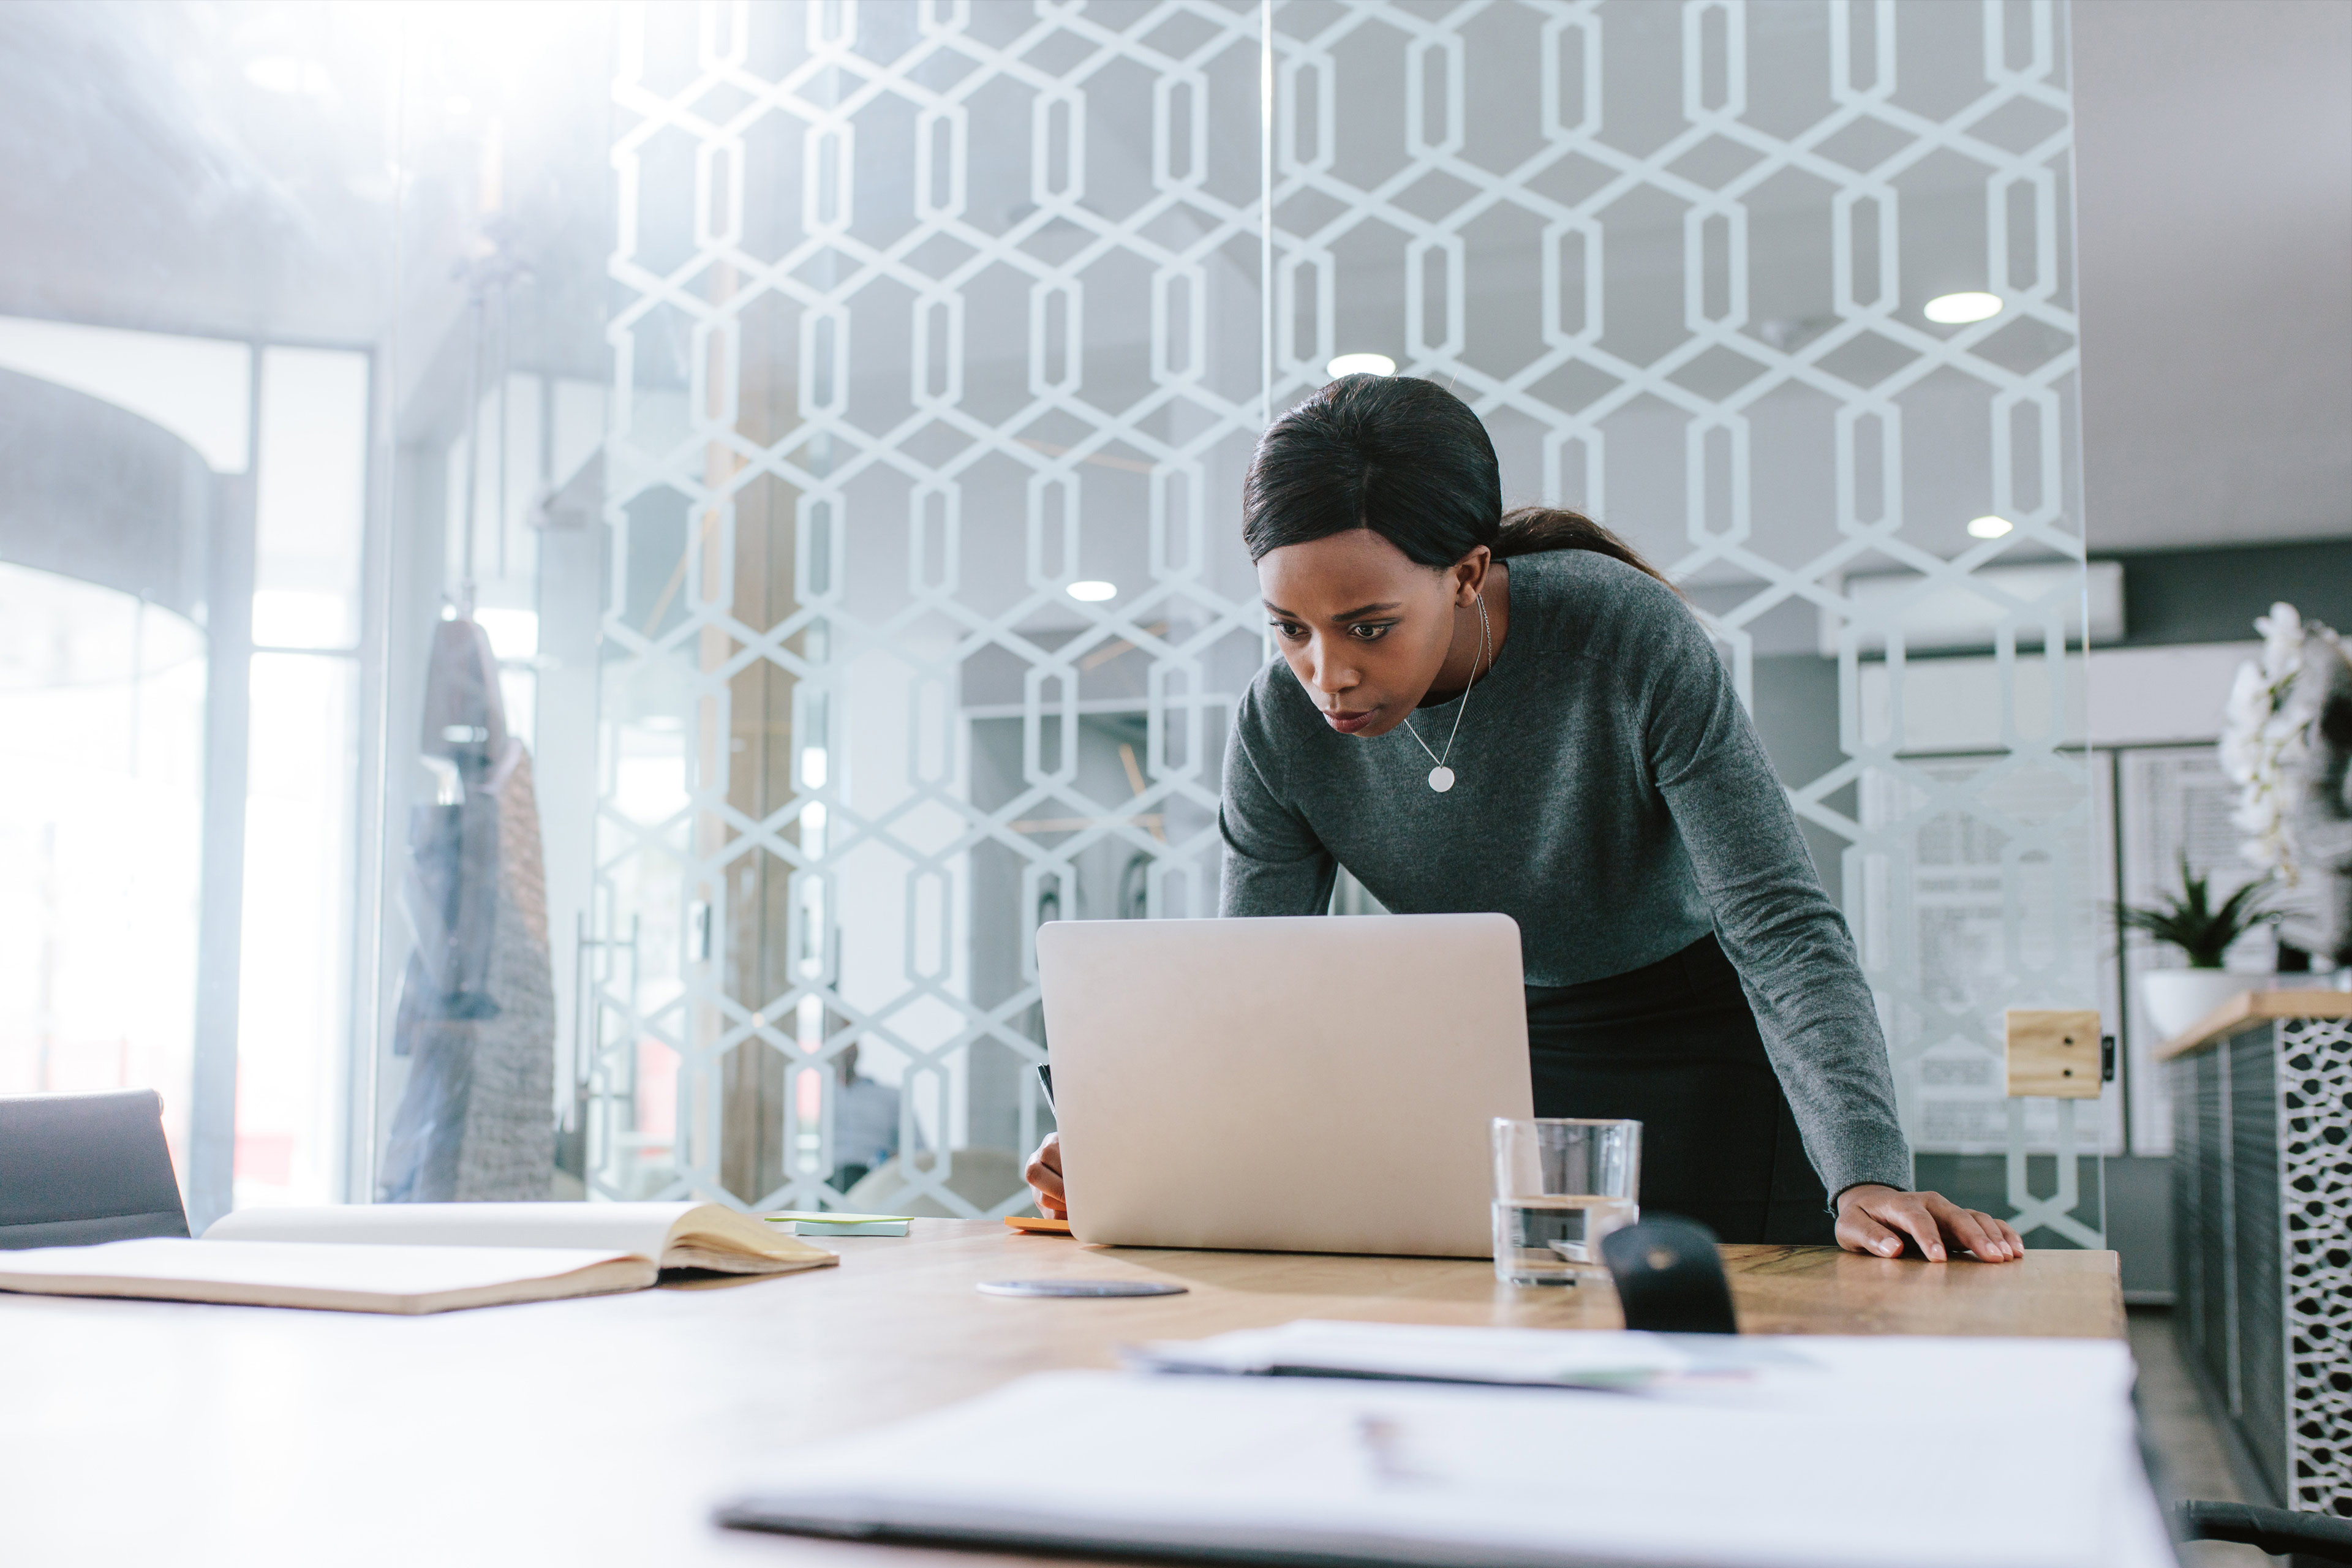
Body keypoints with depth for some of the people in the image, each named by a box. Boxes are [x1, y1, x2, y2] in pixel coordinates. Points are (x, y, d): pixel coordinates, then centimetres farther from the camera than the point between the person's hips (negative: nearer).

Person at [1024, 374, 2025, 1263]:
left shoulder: (1629, 636, -29)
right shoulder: (1281, 731, -18)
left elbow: (1784, 930, -30)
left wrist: (1867, 1178, -43)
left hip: (1712, 1052, -3)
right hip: (1497, 1054, 3)